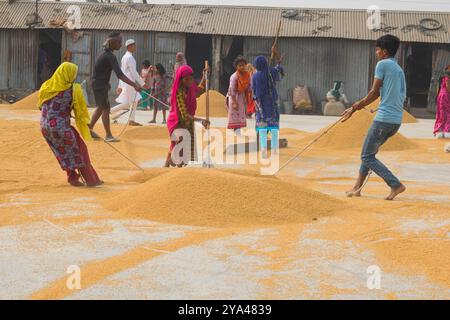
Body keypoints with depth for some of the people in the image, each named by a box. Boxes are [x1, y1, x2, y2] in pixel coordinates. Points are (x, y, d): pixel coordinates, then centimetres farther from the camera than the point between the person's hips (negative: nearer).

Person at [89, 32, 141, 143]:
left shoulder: (107, 54, 6)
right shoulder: (110, 57, -24)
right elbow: (120, 75, -33)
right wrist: (135, 85, -38)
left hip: (100, 83, 10)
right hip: (99, 84, -10)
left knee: (101, 107, 18)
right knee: (105, 108, -3)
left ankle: (89, 129, 27)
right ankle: (108, 136, 3)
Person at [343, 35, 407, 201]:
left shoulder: (383, 64, -6)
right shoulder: (399, 70, 18)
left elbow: (374, 93, -7)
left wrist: (355, 107, 4)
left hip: (384, 119, -9)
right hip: (397, 120, 9)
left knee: (367, 156, -2)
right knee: (370, 152, 20)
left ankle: (396, 185, -10)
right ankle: (357, 188, 21)